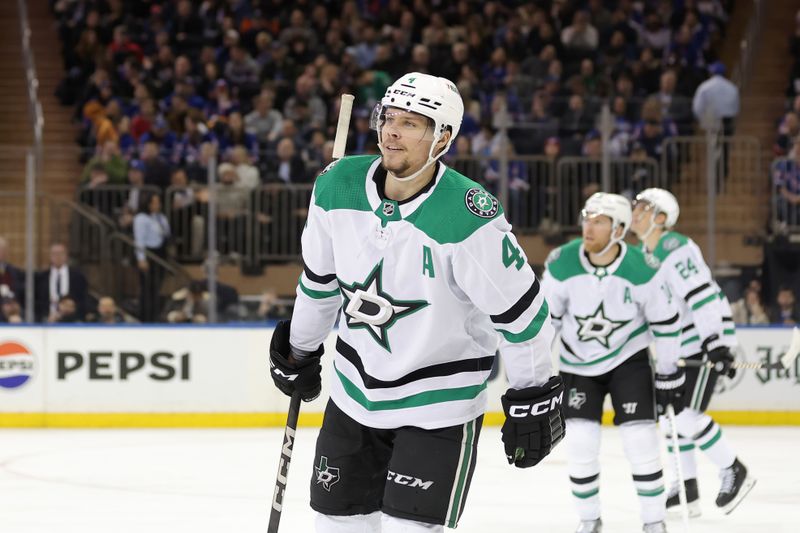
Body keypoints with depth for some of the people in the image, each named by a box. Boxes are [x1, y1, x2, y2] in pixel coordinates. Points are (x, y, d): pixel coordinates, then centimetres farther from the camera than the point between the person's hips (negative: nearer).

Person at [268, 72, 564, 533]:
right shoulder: (337, 188, -8)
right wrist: (300, 351, 19)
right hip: (356, 389, 6)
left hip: (439, 402, -6)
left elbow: (519, 311, -17)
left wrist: (534, 396, -11)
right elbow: (320, 278, 9)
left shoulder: (469, 221, -26)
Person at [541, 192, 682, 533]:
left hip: (628, 358, -1)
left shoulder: (640, 271, -21)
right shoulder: (562, 265, -18)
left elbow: (664, 321, -8)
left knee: (640, 439, -10)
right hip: (578, 362, 1)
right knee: (580, 442, -5)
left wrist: (668, 374, -4)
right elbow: (545, 317, -5)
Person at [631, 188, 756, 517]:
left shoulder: (675, 250, -20)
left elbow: (702, 295, -28)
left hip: (708, 337, -10)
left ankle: (734, 473, 2)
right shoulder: (644, 254, 11)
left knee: (687, 415, -14)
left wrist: (716, 345, -33)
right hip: (679, 345, 10)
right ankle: (686, 490, 17)